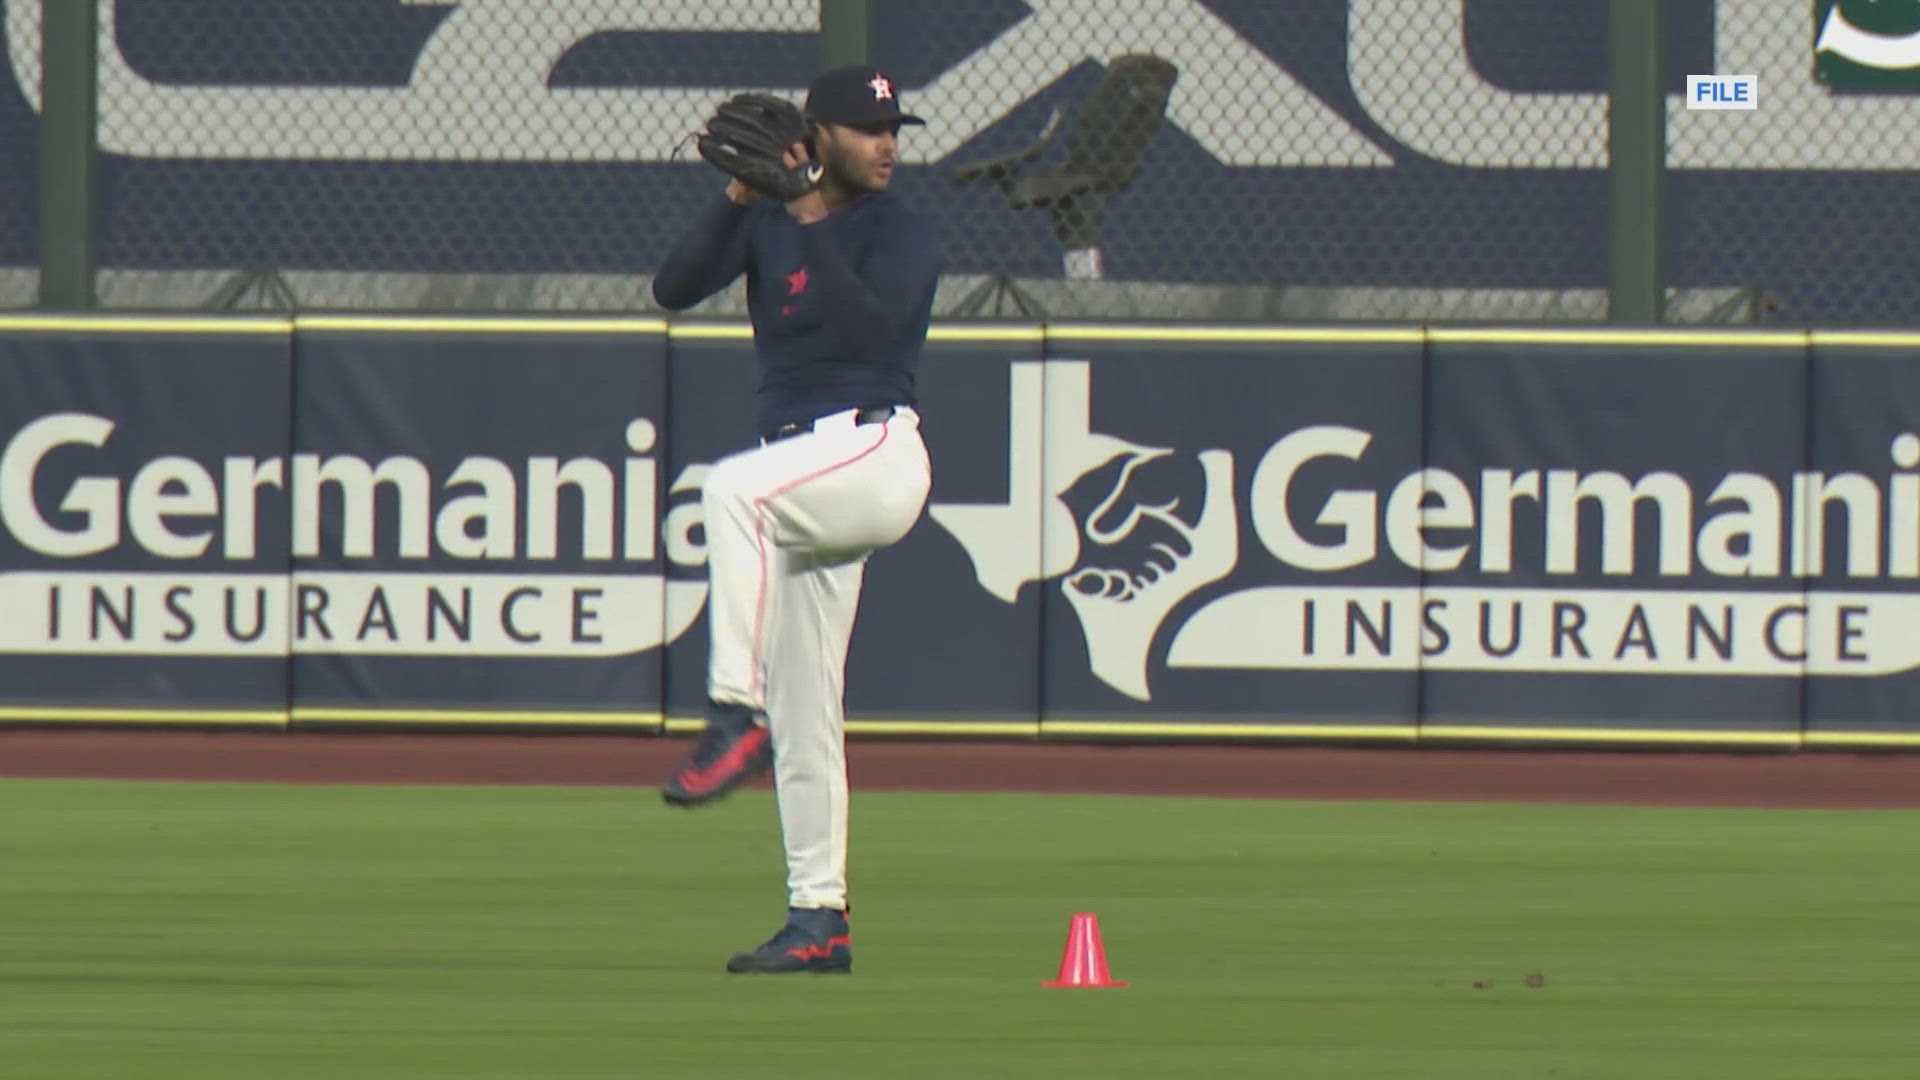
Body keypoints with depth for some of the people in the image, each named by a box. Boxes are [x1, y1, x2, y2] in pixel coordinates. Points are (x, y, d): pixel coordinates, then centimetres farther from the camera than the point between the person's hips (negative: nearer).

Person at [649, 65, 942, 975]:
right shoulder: (769, 223, 11)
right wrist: (738, 200, -14)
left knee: (733, 488, -36)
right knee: (804, 705, 8)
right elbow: (674, 287, -2)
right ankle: (819, 918, 13)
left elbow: (868, 326, -20)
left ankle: (736, 712, -33)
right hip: (803, 474, 7)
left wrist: (810, 227, -23)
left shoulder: (901, 235, -2)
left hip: (873, 449, -7)